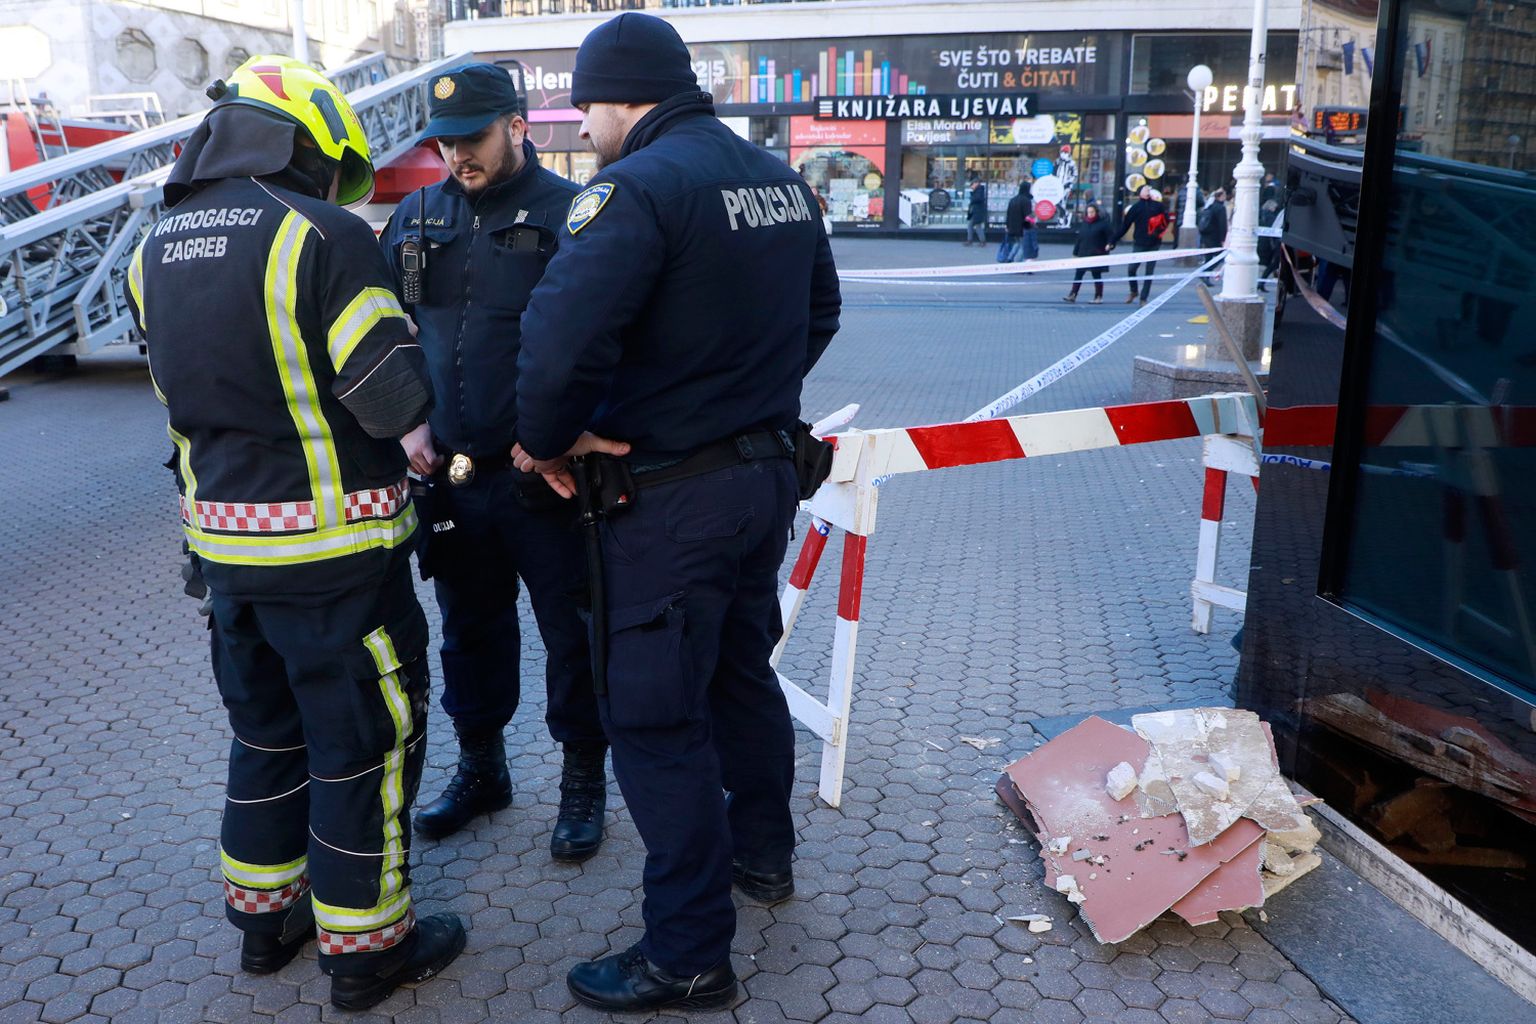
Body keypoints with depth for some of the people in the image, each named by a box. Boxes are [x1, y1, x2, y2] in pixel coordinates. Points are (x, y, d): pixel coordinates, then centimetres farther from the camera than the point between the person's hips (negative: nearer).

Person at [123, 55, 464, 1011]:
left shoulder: (157, 250, 7)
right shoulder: (326, 237, -17)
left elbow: (189, 394, 14)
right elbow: (399, 400, -20)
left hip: (224, 541, 7)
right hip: (333, 546, -7)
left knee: (269, 730, 23)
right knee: (367, 738, 7)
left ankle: (267, 912, 37)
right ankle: (365, 946, 20)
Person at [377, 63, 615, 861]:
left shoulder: (570, 213, -7)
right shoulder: (417, 217, 10)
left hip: (546, 479, -5)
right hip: (448, 475, 5)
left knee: (572, 635, 6)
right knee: (470, 630, 18)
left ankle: (583, 780, 25)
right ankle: (480, 768, 37)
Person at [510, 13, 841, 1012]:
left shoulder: (637, 188, -19)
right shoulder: (782, 179, 7)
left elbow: (562, 340, -30)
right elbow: (819, 310, 18)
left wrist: (548, 443, -13)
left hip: (668, 499, -9)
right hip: (770, 471, 9)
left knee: (656, 720, 3)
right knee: (744, 669, 24)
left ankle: (689, 957, 15)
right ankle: (763, 852, 43)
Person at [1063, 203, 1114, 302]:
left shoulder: (1102, 223, -5)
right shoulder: (1084, 223, 11)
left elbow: (1111, 234, -7)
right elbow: (1079, 238, 13)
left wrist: (1109, 244, -24)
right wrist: (1076, 252, 12)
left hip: (1097, 255, -5)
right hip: (1083, 254, 5)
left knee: (1097, 275, 2)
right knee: (1078, 274, 1)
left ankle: (1098, 296, 10)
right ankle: (1072, 295, 3)